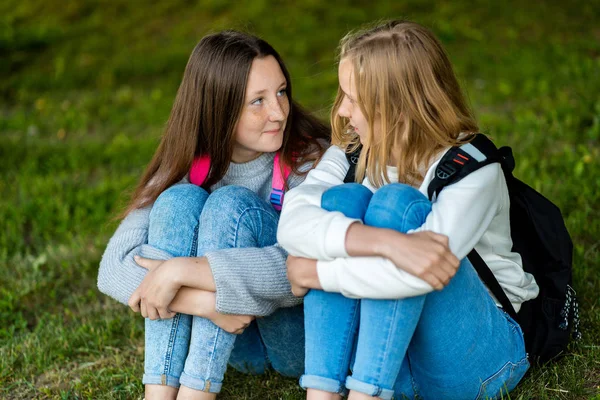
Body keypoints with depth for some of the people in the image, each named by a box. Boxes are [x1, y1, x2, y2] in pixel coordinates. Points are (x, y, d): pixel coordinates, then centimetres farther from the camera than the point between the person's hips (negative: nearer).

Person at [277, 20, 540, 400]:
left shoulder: (474, 170, -17)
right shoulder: (350, 154, -1)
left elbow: (416, 275, -34)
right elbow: (292, 222, -21)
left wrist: (315, 273, -24)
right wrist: (385, 242, -37)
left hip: (477, 362, -4)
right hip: (386, 354, 5)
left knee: (397, 202, -26)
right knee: (344, 199, -19)